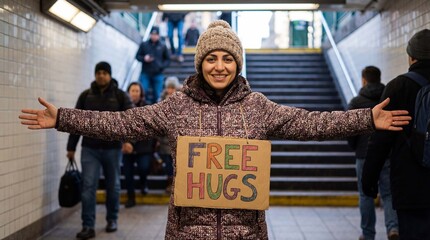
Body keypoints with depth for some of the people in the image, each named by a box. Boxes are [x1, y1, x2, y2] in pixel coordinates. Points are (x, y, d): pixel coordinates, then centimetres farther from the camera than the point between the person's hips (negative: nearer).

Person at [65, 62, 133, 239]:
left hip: (112, 149, -1)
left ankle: (112, 220, 29)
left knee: (113, 186, 11)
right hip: (90, 149, 1)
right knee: (88, 187, -5)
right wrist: (71, 147, 8)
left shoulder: (120, 96, -1)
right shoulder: (85, 96, 5)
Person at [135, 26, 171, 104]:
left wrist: (162, 66, -8)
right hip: (145, 74, -1)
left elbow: (168, 59, 10)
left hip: (158, 75, 1)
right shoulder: (144, 44, 4)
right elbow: (137, 56, 8)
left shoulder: (163, 46, 6)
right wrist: (144, 58, -12)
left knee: (157, 95, 3)